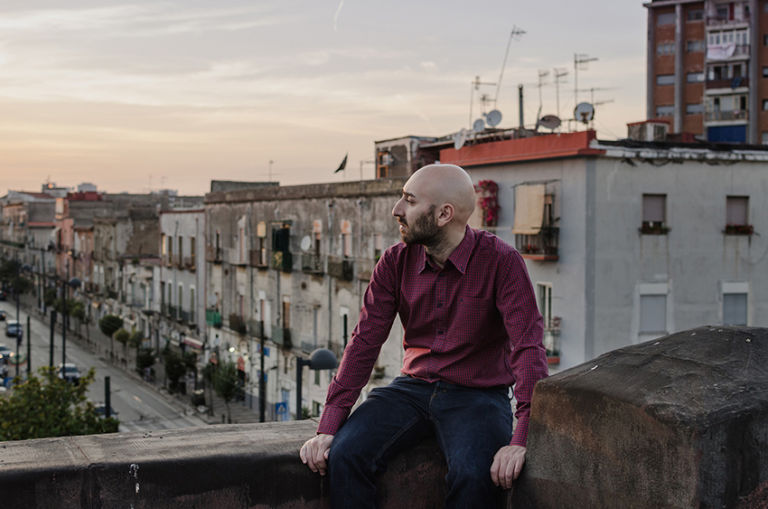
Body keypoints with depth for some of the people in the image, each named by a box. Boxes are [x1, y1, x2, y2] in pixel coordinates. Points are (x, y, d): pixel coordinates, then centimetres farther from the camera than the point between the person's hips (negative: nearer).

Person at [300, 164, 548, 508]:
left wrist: (521, 440, -30)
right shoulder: (396, 262, 1)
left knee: (474, 474, -33)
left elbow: (529, 348, -18)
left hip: (477, 393, -3)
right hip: (413, 387, 4)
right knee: (344, 455, -22)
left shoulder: (501, 262, -12)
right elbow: (364, 343, -3)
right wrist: (328, 427, -13)